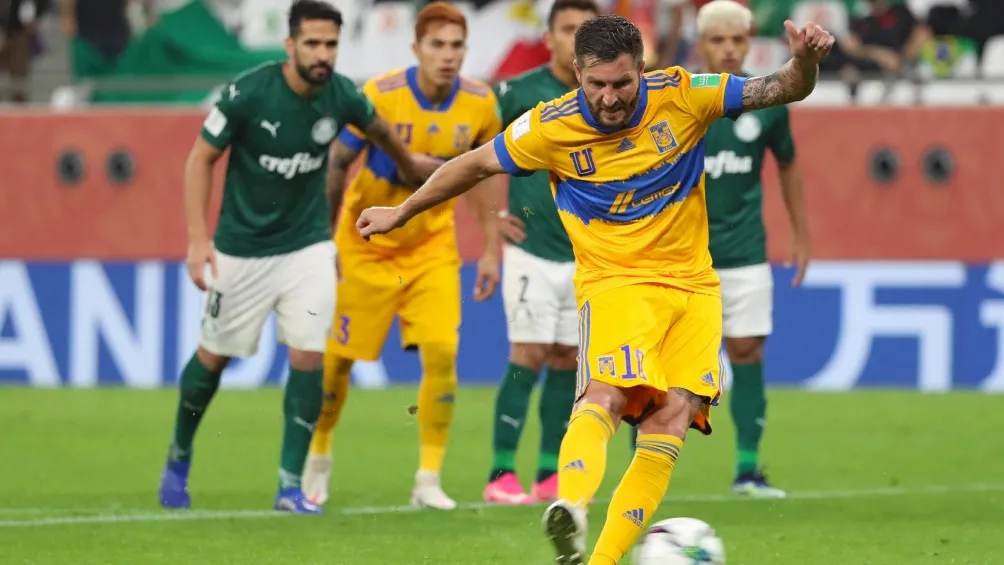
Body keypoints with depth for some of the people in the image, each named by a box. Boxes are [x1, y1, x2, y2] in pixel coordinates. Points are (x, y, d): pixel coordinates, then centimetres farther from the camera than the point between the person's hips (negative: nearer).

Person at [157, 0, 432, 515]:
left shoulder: (341, 96, -10)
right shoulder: (247, 93, -21)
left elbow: (379, 129, 14)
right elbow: (201, 158, -11)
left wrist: (411, 167, 32)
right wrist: (198, 237, -18)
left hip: (308, 246, 2)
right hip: (241, 249, -2)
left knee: (308, 357, -10)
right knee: (215, 355, 9)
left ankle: (291, 484, -2)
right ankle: (179, 457, 34)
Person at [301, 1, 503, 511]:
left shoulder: (479, 104, -9)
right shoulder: (380, 96, -19)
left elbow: (484, 175, 6)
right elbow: (336, 166, -9)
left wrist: (491, 249, 6)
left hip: (433, 247, 2)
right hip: (366, 245, -2)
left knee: (441, 353, -14)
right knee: (337, 358, 3)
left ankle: (428, 479, -4)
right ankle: (319, 457, 30)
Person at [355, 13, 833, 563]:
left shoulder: (682, 95, -6)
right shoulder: (551, 128, -8)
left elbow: (781, 90, -1)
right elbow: (476, 165, 9)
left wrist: (804, 62, -24)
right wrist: (401, 212, 17)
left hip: (692, 285, 2)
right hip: (616, 283, -2)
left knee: (674, 415, -16)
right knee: (608, 394, -30)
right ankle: (569, 507, -55)